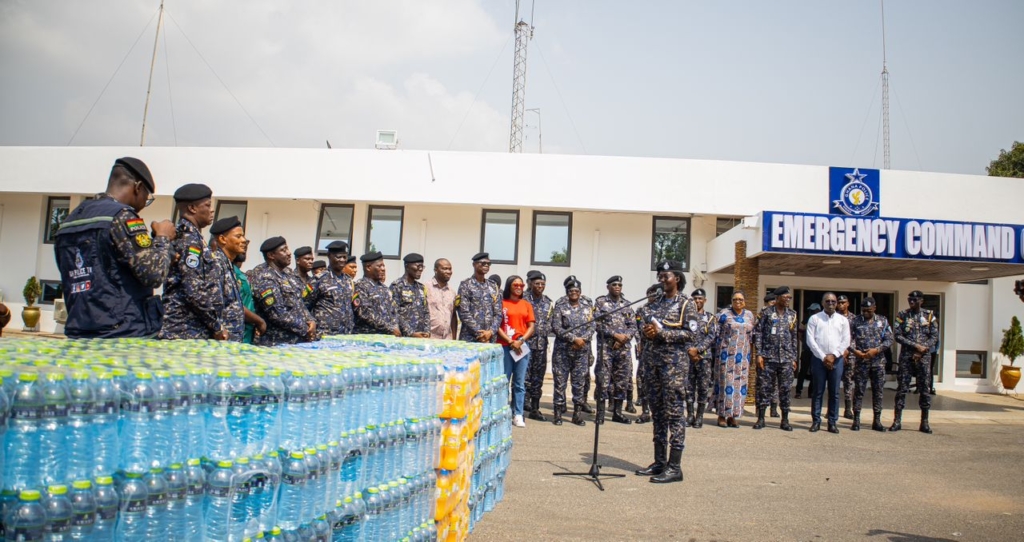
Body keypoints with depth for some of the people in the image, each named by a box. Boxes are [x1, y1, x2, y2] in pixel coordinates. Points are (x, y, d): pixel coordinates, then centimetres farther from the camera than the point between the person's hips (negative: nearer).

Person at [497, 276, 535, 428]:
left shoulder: (527, 305, 12)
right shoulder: (501, 303, 2)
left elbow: (531, 327, 9)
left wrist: (521, 340, -7)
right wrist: (511, 342, -11)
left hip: (522, 347, 3)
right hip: (505, 346, -3)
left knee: (519, 383, 5)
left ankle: (517, 414, 9)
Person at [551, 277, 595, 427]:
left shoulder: (587, 309, 12)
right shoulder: (560, 307, 0)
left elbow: (592, 327, 4)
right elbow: (556, 327, -10)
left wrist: (582, 340, -13)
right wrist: (574, 338, -16)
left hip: (582, 351, 3)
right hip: (562, 351, -3)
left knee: (579, 382, 6)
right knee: (560, 382, 0)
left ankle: (578, 413, 14)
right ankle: (558, 413, 7)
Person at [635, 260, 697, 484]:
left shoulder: (686, 304, -3)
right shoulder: (656, 303, 16)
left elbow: (690, 334, -11)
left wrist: (661, 333, -16)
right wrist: (647, 331, -1)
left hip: (674, 362, -7)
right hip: (655, 360, 7)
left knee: (674, 412, -6)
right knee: (657, 412, 9)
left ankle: (674, 467, -2)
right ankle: (659, 462, 17)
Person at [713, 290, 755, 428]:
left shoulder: (750, 315, 11)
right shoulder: (724, 314, -2)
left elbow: (753, 334, 19)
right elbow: (716, 332, -1)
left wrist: (750, 344, 11)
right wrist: (718, 351, -3)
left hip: (743, 355, 4)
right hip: (726, 354, -4)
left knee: (739, 384, 4)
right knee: (725, 383, -3)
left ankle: (732, 416, 12)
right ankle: (722, 416, 5)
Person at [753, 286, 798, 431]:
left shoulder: (792, 315, 11)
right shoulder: (767, 313, 1)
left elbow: (794, 337, 13)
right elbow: (758, 333, -1)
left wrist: (794, 358, 9)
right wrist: (759, 354, -8)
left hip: (786, 359, 3)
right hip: (768, 357, -3)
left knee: (785, 389, 5)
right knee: (764, 387, 0)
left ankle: (785, 420, 13)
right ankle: (761, 418, 8)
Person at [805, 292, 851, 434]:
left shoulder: (843, 320, 8)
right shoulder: (814, 319, 3)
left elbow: (846, 341, 2)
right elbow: (810, 340, -3)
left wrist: (833, 355, -9)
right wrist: (823, 357, -10)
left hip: (836, 360, 2)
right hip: (819, 359, -1)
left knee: (834, 393, 4)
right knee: (818, 392, 2)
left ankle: (833, 422, 11)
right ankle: (816, 421, 8)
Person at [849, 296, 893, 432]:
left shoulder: (882, 321, 7)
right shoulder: (855, 321, 3)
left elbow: (889, 340, 2)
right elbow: (849, 339, -1)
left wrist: (876, 350, -13)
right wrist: (855, 351, -19)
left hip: (879, 361, 2)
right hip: (861, 361, -2)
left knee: (878, 391, 6)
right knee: (859, 390, 0)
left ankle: (877, 421, 15)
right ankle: (856, 420, 6)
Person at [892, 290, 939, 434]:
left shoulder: (930, 316, 5)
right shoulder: (902, 315, 3)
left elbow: (934, 336, 2)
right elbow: (897, 335, -3)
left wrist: (922, 349, -11)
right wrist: (915, 345, -13)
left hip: (924, 357, 1)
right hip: (906, 356, -1)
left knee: (925, 388, 4)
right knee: (902, 388, -2)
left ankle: (924, 422, 12)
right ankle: (897, 421, 2)